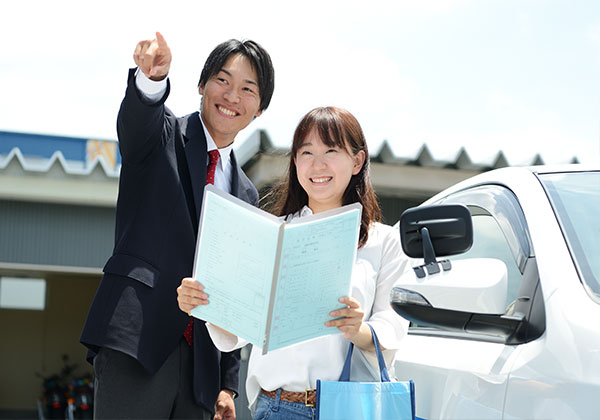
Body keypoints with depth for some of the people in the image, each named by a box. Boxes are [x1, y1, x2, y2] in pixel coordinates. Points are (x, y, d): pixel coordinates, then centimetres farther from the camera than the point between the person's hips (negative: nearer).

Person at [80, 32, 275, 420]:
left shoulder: (246, 195, 19)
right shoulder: (163, 135, 6)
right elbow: (137, 115, -19)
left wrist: (227, 384, 14)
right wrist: (151, 78, -42)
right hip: (137, 343, -5)